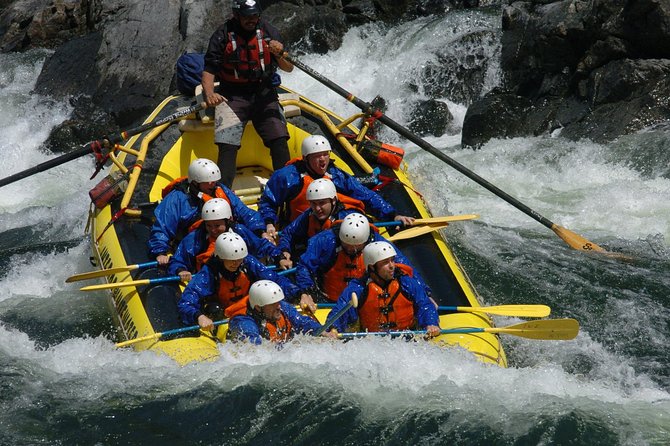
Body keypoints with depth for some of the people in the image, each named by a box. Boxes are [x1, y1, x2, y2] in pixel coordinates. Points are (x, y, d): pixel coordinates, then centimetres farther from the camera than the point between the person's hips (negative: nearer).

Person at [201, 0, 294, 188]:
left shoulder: (268, 31, -1)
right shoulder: (222, 36, -7)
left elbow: (289, 68, 1)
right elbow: (209, 70, -7)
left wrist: (280, 54, -21)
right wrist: (209, 94, -26)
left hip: (264, 94, 2)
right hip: (231, 96, -2)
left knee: (279, 140, -10)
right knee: (227, 145, -15)